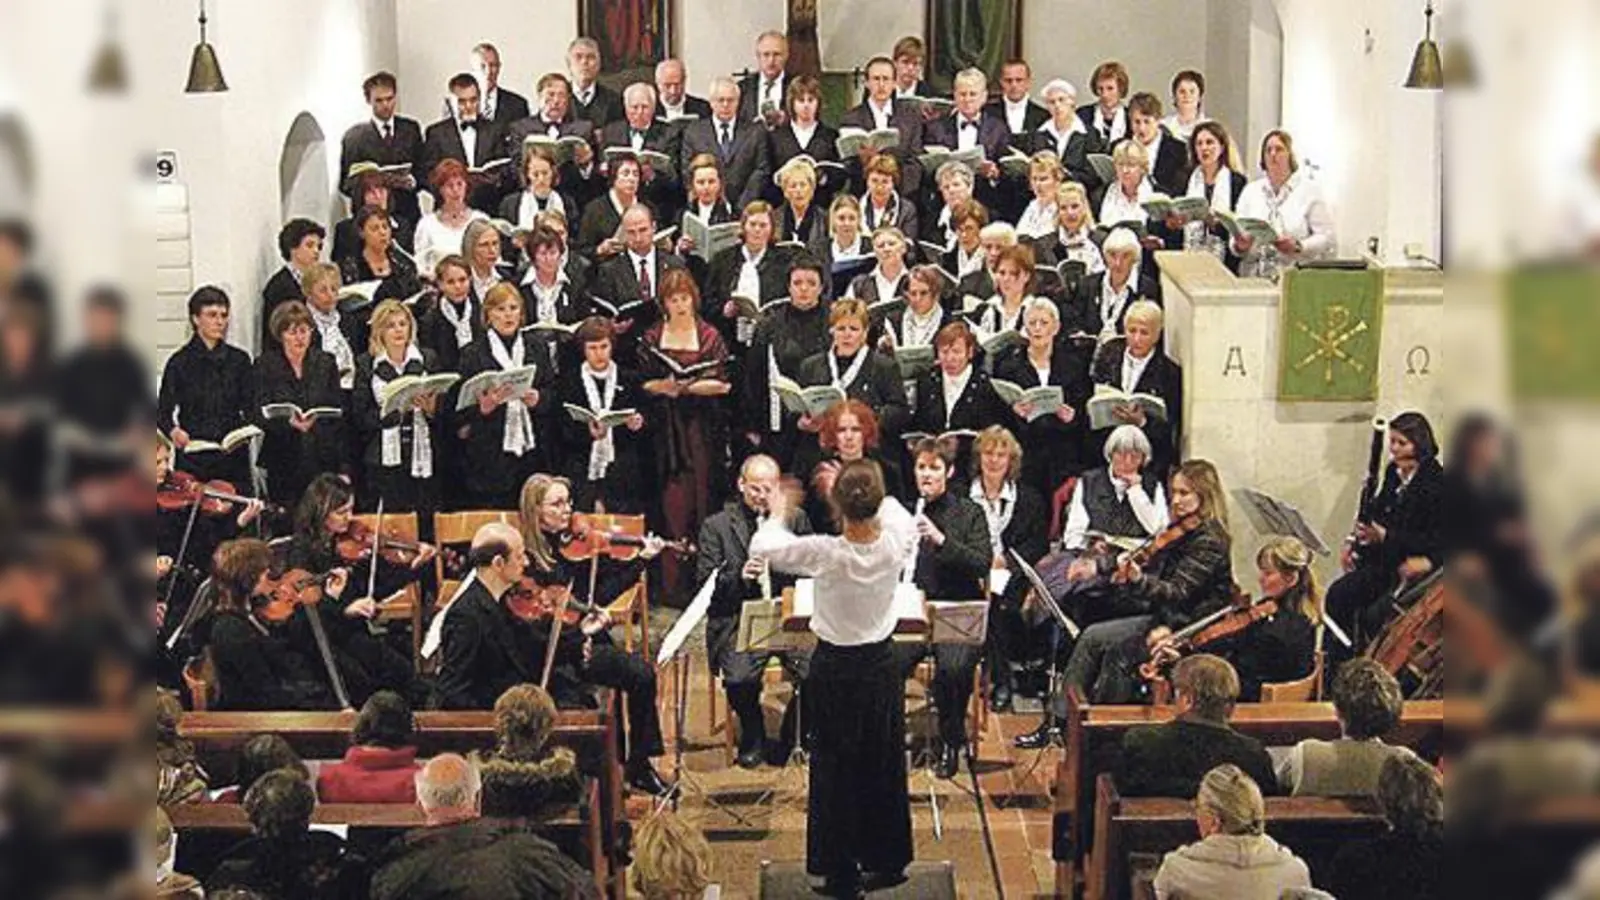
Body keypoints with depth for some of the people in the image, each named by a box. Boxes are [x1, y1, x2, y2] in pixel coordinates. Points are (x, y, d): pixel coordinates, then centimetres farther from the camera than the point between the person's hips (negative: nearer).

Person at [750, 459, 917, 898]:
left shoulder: (825, 554, -26)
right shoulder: (894, 545, -19)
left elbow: (762, 548, -10)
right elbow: (906, 520, 8)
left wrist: (776, 515, 10)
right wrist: (872, 499, 17)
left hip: (833, 668, -2)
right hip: (881, 665, 3)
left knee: (835, 767, 10)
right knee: (884, 763, 17)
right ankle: (887, 860, 30)